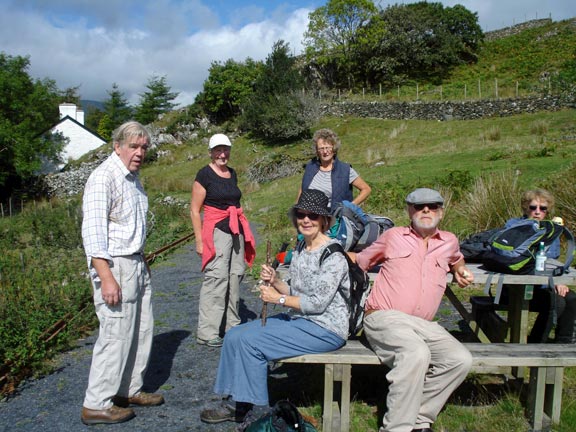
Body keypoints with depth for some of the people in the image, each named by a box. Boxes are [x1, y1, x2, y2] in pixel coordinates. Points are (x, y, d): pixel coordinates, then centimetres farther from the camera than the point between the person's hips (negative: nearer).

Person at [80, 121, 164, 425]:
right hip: (114, 265, -9)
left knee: (141, 330, 13)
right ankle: (96, 405, 10)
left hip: (136, 263, 9)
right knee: (116, 334, -4)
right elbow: (92, 232, -21)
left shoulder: (132, 177, 13)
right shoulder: (104, 177, -15)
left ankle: (129, 390, 28)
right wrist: (106, 277, -25)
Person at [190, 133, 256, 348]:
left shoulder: (232, 173, 15)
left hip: (237, 230, 7)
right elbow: (194, 211, -6)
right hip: (216, 230, -7)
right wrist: (199, 240, -12)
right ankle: (207, 333, -3)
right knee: (216, 278, -10)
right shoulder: (204, 175, -5)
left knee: (235, 276, 9)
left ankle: (231, 325, 22)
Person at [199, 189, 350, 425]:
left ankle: (258, 410, -1)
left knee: (249, 341, -18)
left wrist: (279, 298, -11)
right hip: (299, 319, 9)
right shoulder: (300, 248, 10)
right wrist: (275, 281, -6)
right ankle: (235, 403, 8)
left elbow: (317, 303, -20)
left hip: (325, 330, -9)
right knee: (234, 335, -2)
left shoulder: (333, 254, -16)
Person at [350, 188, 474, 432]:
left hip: (424, 325, 4)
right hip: (384, 318, -4)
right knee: (416, 354, -34)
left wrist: (460, 271, 24)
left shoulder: (449, 241, 20)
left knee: (460, 359, -21)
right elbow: (360, 260, 26)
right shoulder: (393, 236, 13)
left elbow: (456, 260, 45)